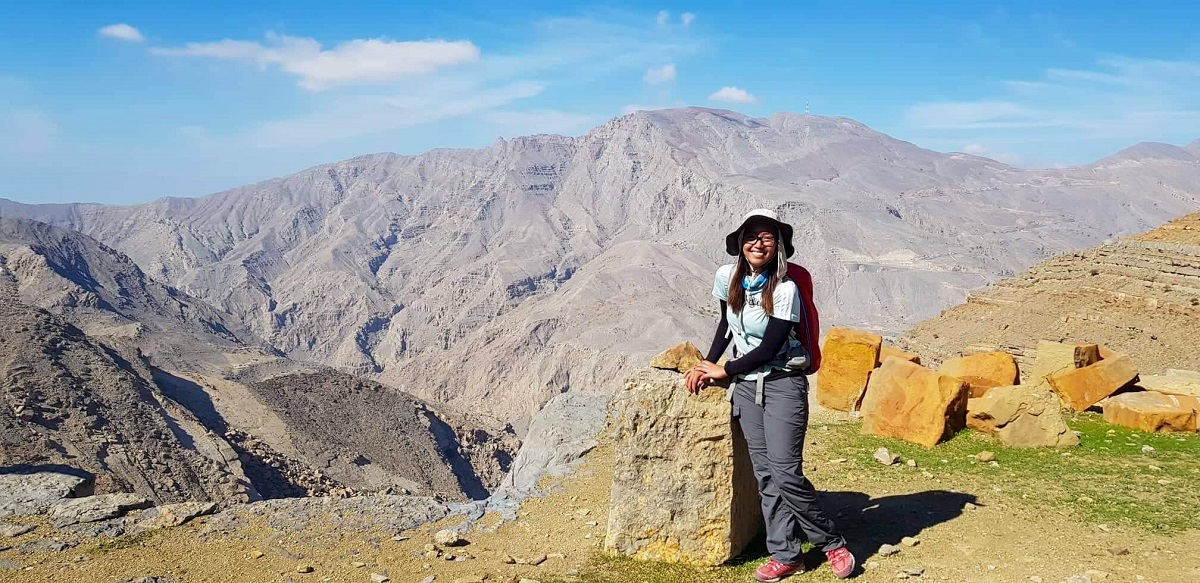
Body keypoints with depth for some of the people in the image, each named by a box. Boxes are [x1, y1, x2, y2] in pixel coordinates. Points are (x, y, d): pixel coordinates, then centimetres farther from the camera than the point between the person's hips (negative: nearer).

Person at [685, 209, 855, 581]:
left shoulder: (785, 290, -15)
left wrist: (723, 371, -8)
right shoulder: (727, 277, 1)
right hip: (746, 386, 5)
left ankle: (832, 544, 10)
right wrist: (707, 365, 9)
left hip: (782, 382, -5)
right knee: (765, 474, 5)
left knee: (786, 472, -10)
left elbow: (769, 348, -16)